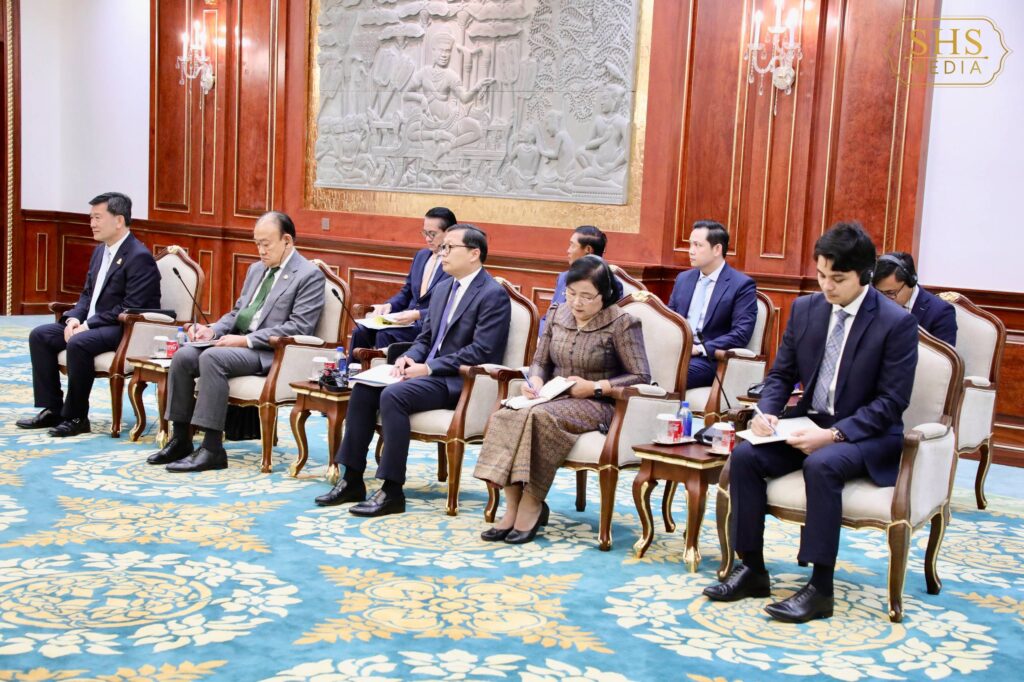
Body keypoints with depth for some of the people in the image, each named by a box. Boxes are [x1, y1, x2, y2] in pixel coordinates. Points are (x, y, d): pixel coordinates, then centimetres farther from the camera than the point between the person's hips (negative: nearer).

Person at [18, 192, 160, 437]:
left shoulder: (139, 256, -16)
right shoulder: (100, 251, 14)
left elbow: (130, 309, -22)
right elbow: (87, 294, 19)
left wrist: (89, 324, -22)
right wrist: (74, 318, -3)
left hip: (126, 330, -10)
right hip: (92, 323, 10)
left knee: (78, 343, -33)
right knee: (39, 335, -1)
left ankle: (76, 417, -18)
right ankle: (52, 410, 1)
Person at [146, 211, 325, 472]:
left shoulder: (309, 275, -6)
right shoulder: (256, 269, 20)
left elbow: (299, 328, -15)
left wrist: (246, 340, -20)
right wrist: (213, 330, 2)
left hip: (270, 352, -8)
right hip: (238, 341, 8)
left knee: (212, 358, -31)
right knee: (183, 356, -15)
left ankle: (212, 449, -28)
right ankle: (180, 440, -7)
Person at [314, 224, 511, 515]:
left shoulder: (493, 295, -11)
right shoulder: (443, 288, 17)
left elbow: (481, 351, -19)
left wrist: (428, 368, -19)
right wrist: (408, 358, 0)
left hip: (459, 382, -9)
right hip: (428, 372, 9)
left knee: (392, 395, -29)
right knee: (363, 389, -9)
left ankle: (392, 492, -23)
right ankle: (352, 480, -5)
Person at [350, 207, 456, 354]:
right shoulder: (420, 255, 17)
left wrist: (417, 314, -24)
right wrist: (388, 305, 1)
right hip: (409, 318, 7)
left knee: (385, 334, -29)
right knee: (361, 330, -13)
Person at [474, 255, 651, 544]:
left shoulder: (621, 323, -6)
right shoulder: (559, 314, 11)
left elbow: (641, 377, -8)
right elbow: (540, 361, 18)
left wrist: (595, 387, -16)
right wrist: (535, 381, -6)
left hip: (596, 404, -5)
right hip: (555, 398, 6)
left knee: (540, 417, -36)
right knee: (504, 417, -27)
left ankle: (532, 504, -22)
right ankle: (513, 508, -25)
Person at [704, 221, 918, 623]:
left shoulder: (897, 323, -12)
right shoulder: (805, 309, 4)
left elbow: (892, 401, -14)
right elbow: (781, 373, 12)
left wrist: (834, 435, -25)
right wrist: (767, 411, -10)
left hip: (867, 434, -5)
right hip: (809, 424, 6)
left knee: (821, 465, -36)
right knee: (745, 456, -19)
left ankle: (820, 589, -26)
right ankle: (752, 569, -8)